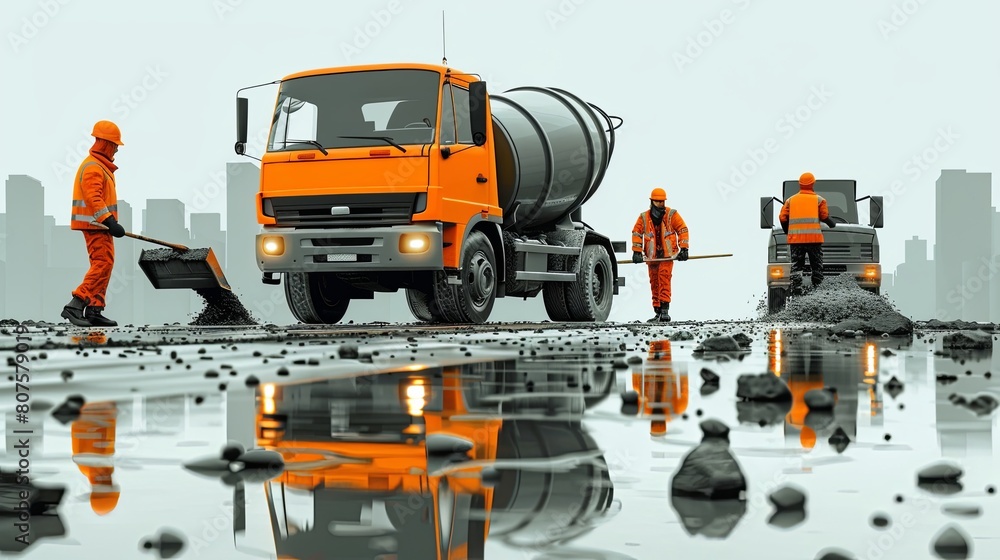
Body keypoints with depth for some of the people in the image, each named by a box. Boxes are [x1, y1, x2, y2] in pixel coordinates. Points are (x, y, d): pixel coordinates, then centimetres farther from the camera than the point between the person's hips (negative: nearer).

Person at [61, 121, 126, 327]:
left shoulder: (99, 165, 21)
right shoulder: (93, 167, -14)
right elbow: (93, 198, -25)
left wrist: (109, 222, 24)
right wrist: (110, 221, -32)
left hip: (99, 225, 11)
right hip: (96, 225, -11)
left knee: (103, 265, 10)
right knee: (103, 264, -16)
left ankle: (94, 311, 10)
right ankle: (75, 305, -19)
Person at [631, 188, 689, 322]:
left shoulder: (671, 215, 0)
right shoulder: (644, 217, 6)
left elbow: (683, 230, 1)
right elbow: (636, 233, 7)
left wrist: (683, 249, -6)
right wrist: (637, 252, 0)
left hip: (667, 255, -3)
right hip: (652, 256, 3)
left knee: (664, 277, -20)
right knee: (654, 283, 5)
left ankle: (665, 310, -22)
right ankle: (658, 313, 12)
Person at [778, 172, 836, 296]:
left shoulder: (790, 200, 10)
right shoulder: (819, 200, 5)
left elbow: (783, 218, 6)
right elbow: (825, 216, 2)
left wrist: (787, 232, 20)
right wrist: (833, 224, 22)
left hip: (795, 238, 1)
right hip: (814, 238, -1)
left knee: (796, 266, 3)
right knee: (817, 266, 8)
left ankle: (796, 290, -9)